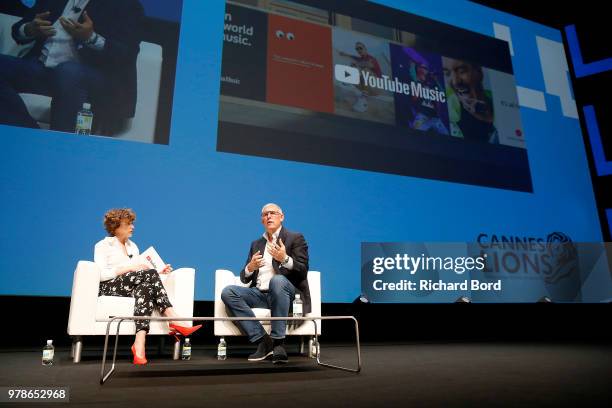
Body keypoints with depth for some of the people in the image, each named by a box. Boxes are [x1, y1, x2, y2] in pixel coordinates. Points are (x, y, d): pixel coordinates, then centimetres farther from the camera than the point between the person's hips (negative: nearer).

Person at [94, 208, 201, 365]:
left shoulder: (133, 246, 24)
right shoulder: (103, 245, 6)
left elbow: (141, 272, 17)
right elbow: (101, 275, -9)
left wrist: (158, 273, -1)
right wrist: (129, 268, -16)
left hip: (133, 286, 5)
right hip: (109, 288, -5)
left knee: (146, 287, -35)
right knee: (150, 274, -32)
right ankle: (174, 322, -39)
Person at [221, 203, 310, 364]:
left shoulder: (295, 238, 7)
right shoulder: (256, 244, 22)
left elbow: (303, 271, -5)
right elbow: (244, 278, 17)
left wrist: (285, 259, -24)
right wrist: (250, 267, -7)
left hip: (285, 293, -5)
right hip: (259, 294, 5)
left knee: (277, 280, -38)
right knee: (228, 292, -19)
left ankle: (278, 342, -31)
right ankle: (263, 341, -20)